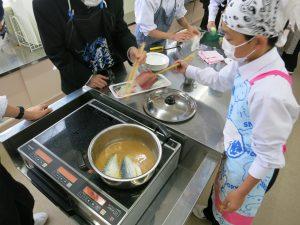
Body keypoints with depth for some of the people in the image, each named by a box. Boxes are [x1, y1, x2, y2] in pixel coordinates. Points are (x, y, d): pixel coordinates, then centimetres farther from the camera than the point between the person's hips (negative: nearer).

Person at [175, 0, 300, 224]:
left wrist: (242, 193, -15)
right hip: (235, 151, 7)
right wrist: (187, 70, 12)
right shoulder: (250, 58, -15)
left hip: (252, 167, -7)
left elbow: (268, 156, -27)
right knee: (220, 190, 35)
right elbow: (221, 80, 6)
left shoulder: (270, 92, -39)